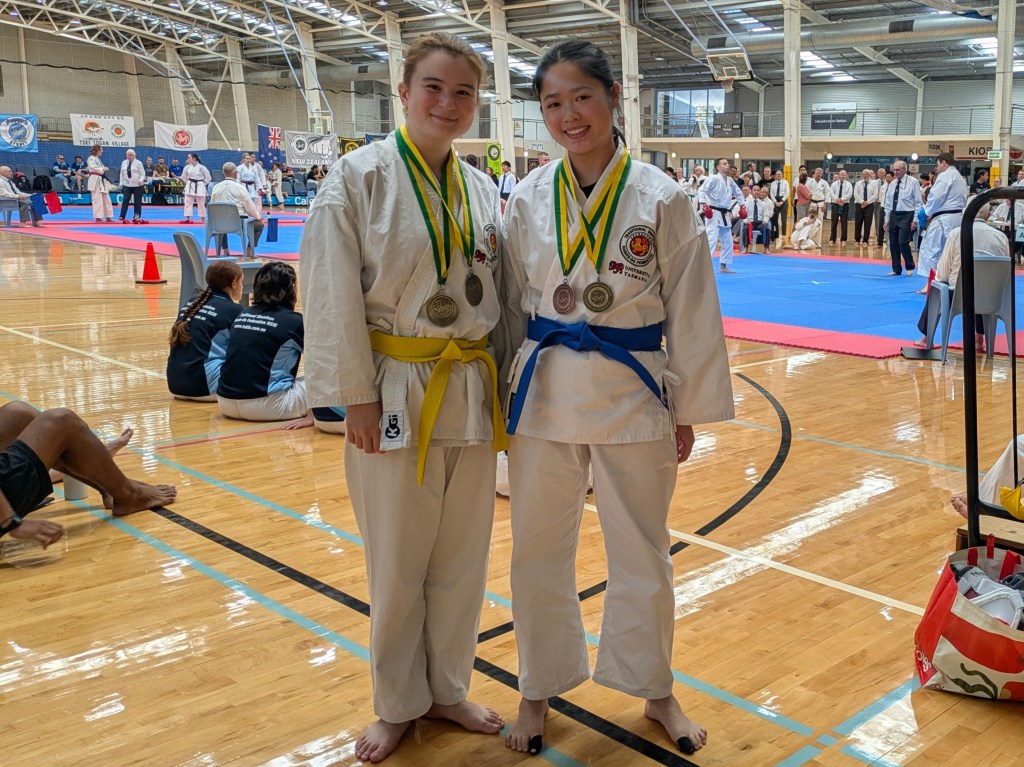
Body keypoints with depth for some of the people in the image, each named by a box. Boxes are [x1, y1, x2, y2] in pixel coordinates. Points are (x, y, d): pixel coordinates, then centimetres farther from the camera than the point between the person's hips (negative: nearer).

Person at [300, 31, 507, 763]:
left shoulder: (482, 189, 7)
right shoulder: (360, 177, -8)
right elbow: (335, 296, -10)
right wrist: (354, 395, -13)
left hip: (474, 393, 5)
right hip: (397, 392, -4)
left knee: (462, 557, 14)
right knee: (398, 561, 8)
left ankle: (448, 689, 33)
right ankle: (397, 704, 28)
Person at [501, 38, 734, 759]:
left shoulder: (662, 199, -7)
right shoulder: (529, 199, -1)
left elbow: (690, 312, -2)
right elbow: (511, 303, 7)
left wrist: (689, 412, 0)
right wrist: (506, 395, 9)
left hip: (633, 393, -1)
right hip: (544, 393, 2)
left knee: (642, 551, 12)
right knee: (539, 551, 11)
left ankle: (655, 689, 36)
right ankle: (539, 690, 33)